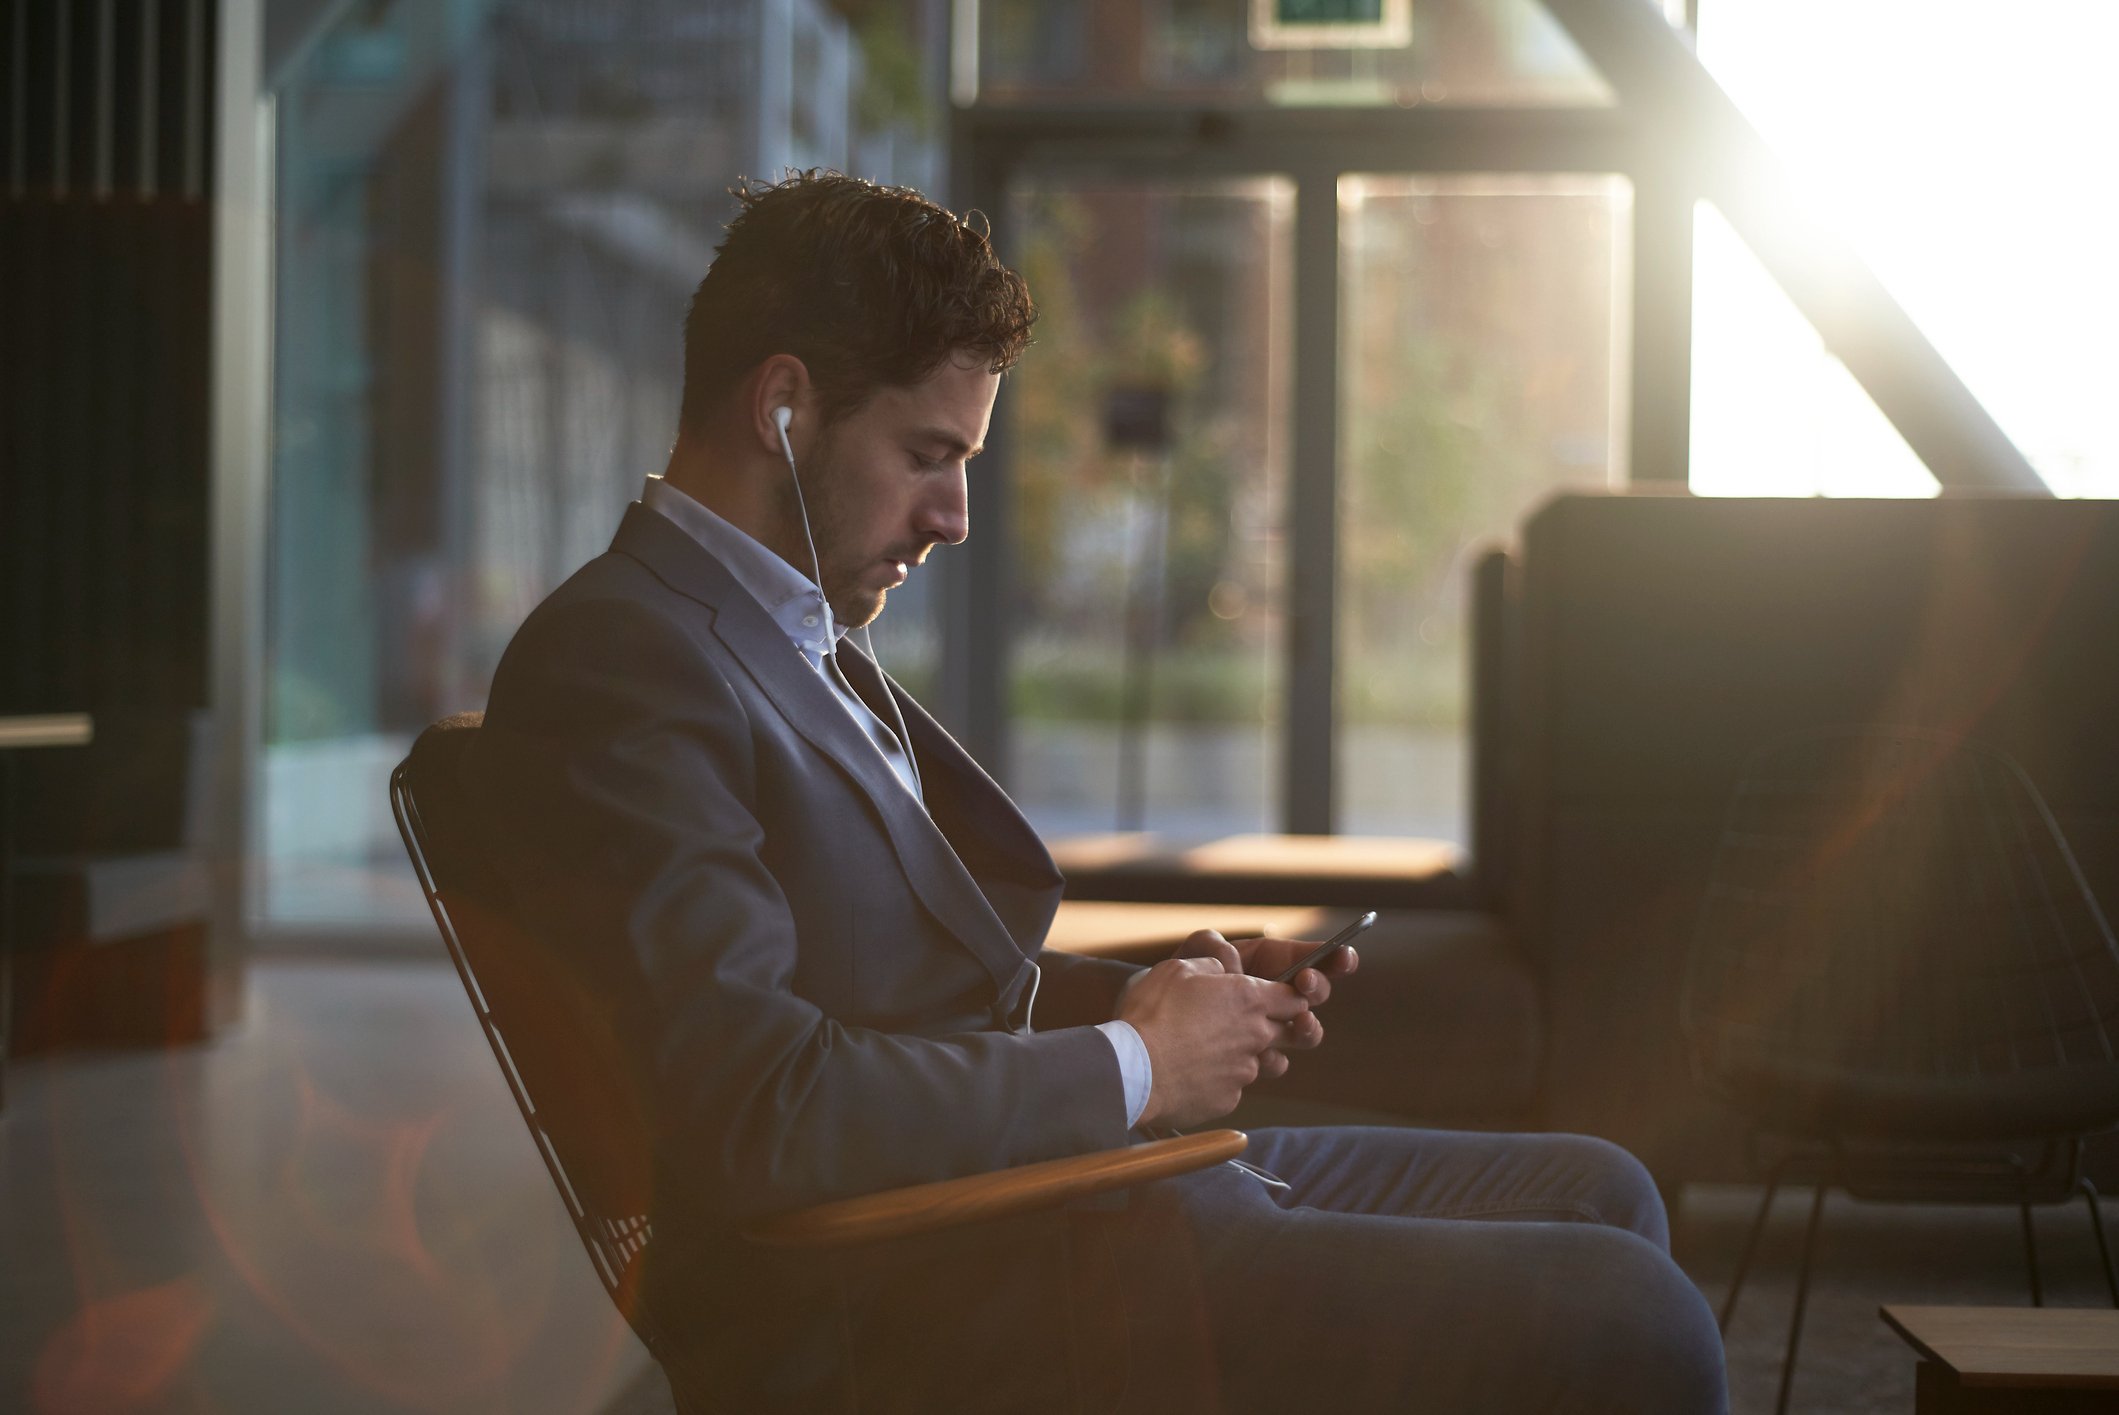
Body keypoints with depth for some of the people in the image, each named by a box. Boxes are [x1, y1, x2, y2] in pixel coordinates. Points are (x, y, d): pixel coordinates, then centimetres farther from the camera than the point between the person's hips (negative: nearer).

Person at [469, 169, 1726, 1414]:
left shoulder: (812, 648, 18)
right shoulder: (616, 666, -14)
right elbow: (763, 1112, -24)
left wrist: (1165, 996, 5)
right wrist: (1132, 1064, -14)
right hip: (928, 1308, -10)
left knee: (1598, 1193, 15)